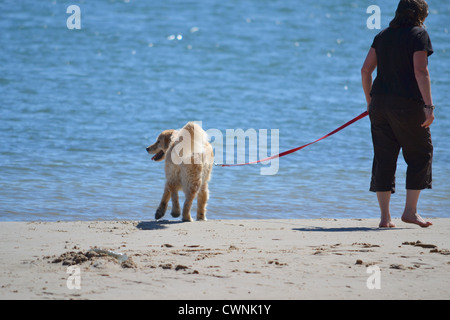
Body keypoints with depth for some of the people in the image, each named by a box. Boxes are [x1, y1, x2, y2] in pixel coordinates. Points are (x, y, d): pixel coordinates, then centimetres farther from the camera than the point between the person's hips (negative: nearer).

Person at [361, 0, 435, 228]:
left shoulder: (382, 36, 13)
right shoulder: (419, 34, -3)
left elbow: (366, 70, 11)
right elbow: (420, 71, -14)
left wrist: (370, 101, 19)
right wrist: (429, 105, -15)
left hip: (380, 104, 6)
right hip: (407, 105, -5)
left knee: (384, 158, 7)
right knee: (420, 154, 9)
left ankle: (385, 217, 6)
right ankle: (410, 211, 7)